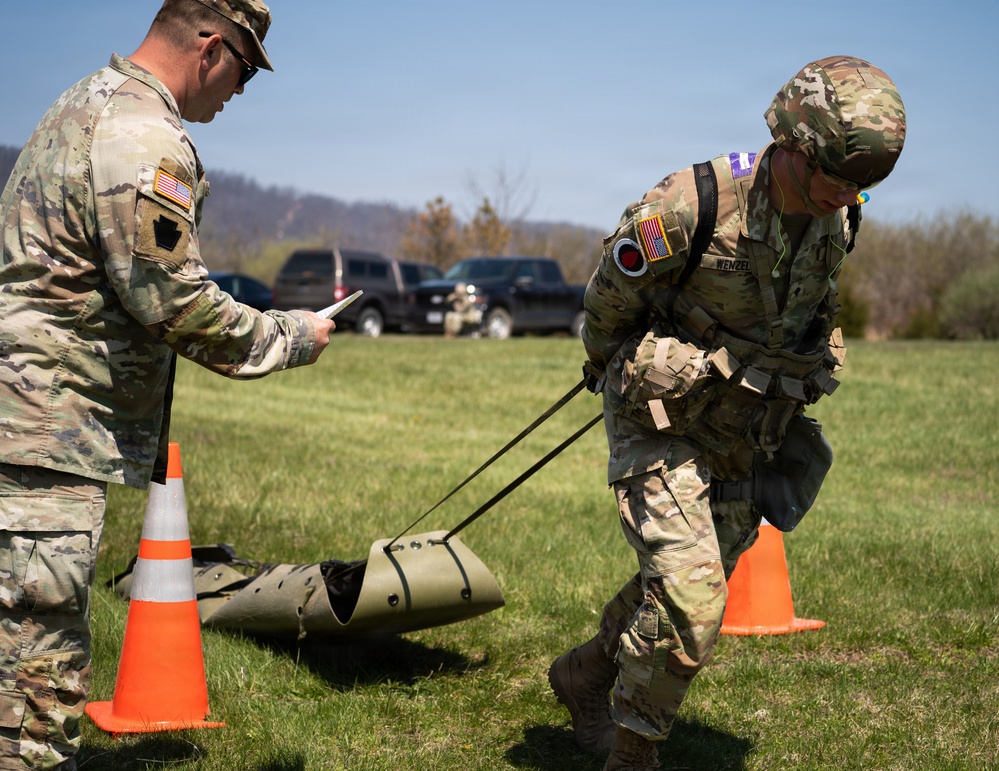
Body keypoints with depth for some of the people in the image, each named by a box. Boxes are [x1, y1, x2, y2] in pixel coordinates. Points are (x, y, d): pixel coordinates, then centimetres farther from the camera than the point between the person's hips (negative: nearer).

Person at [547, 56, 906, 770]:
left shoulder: (837, 227, -8)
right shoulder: (693, 205, -27)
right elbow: (609, 297, -9)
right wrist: (610, 367, 9)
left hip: (739, 442, 7)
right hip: (662, 426, -6)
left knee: (688, 586, 18)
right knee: (689, 600, -16)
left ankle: (584, 673, 42)